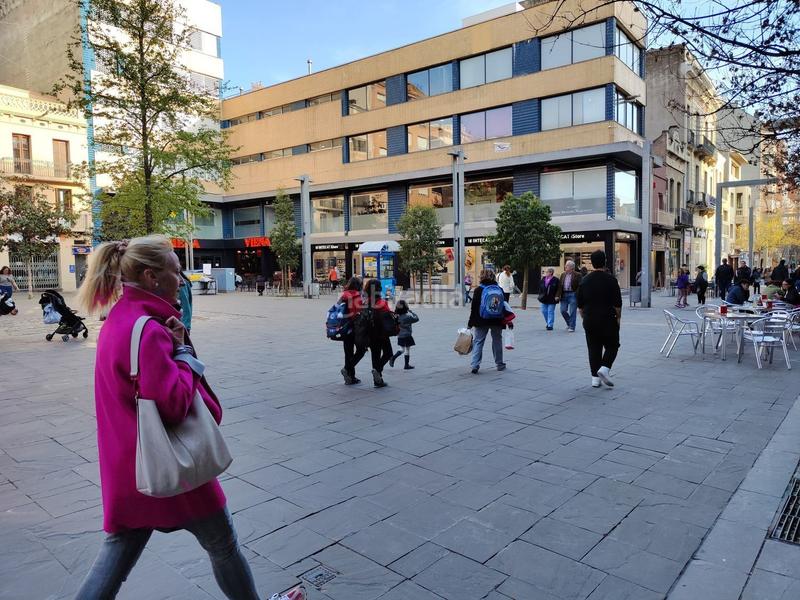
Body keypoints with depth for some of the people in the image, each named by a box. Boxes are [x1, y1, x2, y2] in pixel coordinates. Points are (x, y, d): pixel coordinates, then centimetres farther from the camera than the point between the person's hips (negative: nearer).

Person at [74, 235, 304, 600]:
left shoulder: (119, 320, 6)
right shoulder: (147, 329, -24)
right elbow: (173, 404, -27)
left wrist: (173, 345, -4)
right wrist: (185, 355, -14)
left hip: (127, 465, 9)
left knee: (116, 558, 17)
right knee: (222, 544, 13)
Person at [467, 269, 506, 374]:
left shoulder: (478, 290, -6)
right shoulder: (499, 289, 2)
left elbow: (474, 308, -6)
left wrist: (470, 323, -1)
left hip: (481, 321, -2)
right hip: (497, 321, 2)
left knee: (478, 342, 2)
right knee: (497, 341, 15)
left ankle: (475, 365, -6)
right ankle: (499, 364, 24)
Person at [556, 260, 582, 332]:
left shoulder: (577, 275, -5)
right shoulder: (563, 275, 12)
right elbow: (559, 286, 11)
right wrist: (557, 295, 3)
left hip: (573, 295, -5)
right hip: (564, 295, 5)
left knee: (572, 312, -2)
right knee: (563, 311, 6)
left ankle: (571, 327, 7)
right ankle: (569, 323, 28)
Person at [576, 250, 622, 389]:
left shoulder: (585, 280, 3)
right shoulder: (610, 279, -9)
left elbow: (580, 305, 8)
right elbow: (617, 303, -9)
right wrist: (618, 317, 4)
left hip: (589, 320, 4)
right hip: (608, 320, -3)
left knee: (593, 348, 9)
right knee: (612, 346, 11)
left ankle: (595, 378, 7)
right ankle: (604, 368, -10)